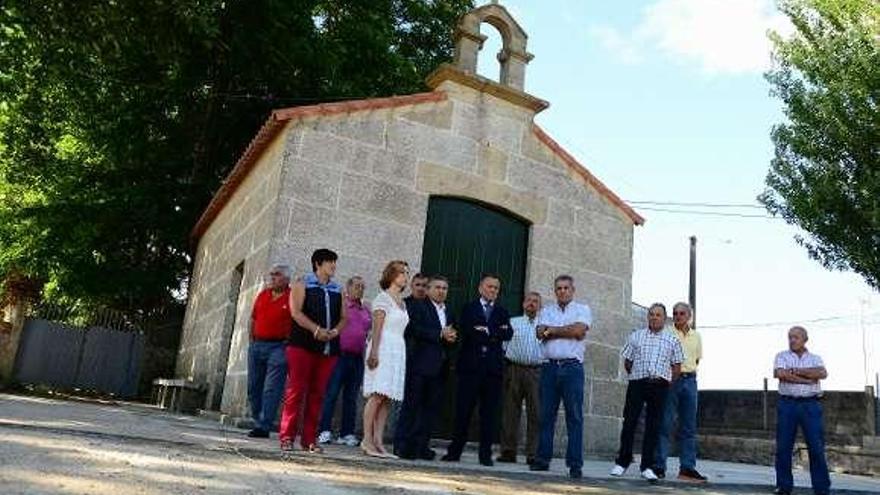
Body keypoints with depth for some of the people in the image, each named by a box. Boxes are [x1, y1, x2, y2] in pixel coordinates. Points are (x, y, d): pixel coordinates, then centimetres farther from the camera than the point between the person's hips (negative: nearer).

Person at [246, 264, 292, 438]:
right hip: (257, 345, 7)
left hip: (278, 347, -7)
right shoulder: (262, 294, 13)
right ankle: (258, 422, 23)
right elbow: (253, 318, 20)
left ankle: (264, 427, -6)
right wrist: (252, 340, 13)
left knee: (271, 388, -8)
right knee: (253, 387, 11)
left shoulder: (292, 297, -5)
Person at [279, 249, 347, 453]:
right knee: (296, 389, -6)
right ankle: (287, 436, 2)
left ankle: (309, 439, 9)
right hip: (302, 344, -4)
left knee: (317, 393, 4)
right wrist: (316, 329, -19)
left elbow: (343, 317, 15)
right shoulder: (302, 285, 5)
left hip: (329, 348, 4)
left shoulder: (337, 290, 18)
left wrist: (336, 330, -7)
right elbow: (296, 312, -7)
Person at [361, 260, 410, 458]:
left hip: (399, 351, 7)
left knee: (387, 399, 3)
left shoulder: (402, 302, 19)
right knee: (377, 395, -12)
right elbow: (377, 328, -10)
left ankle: (378, 442, 4)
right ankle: (367, 440, -8)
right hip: (383, 349, -7)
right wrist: (374, 352, -18)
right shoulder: (383, 298, -2)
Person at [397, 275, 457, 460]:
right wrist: (440, 335, -13)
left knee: (431, 407, 5)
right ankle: (407, 446, 3)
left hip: (439, 367, 6)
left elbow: (450, 335, 22)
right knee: (412, 404, -2)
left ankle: (422, 446, 11)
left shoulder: (448, 313, 22)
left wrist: (450, 338, -1)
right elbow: (415, 330, -13)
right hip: (421, 364, -6)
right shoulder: (418, 307, 1)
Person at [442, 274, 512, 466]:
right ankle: (454, 451, 9)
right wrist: (496, 333, -9)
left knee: (489, 413, 3)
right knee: (463, 411, 0)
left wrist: (487, 331, -11)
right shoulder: (469, 308, 11)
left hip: (493, 367, 2)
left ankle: (485, 454, 10)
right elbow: (465, 331, -7)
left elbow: (508, 334, 0)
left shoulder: (502, 312, 17)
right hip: (470, 365, -2)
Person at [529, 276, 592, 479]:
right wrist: (568, 331, -6)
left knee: (574, 416, -3)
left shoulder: (582, 309, 8)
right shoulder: (547, 310, 16)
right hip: (550, 366, 3)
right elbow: (540, 333, -1)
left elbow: (578, 329, -11)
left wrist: (552, 330, -2)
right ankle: (542, 459, 12)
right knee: (546, 415, 6)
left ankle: (575, 464, 0)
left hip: (572, 367, -3)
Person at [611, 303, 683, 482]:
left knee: (653, 426, 2)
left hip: (659, 386, 0)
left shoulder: (672, 340, 10)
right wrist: (637, 376, 10)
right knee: (629, 422, -1)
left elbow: (676, 367, 9)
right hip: (637, 383, 0)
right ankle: (622, 462, 10)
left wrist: (666, 382, 3)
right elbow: (627, 362, 12)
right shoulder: (636, 336, 10)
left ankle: (647, 467, 10)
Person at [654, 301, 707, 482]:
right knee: (664, 424, -5)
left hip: (689, 380, 5)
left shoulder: (696, 336, 13)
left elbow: (697, 359, 22)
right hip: (670, 380, -5)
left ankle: (687, 468, 12)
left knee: (689, 427, 6)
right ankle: (659, 466, -1)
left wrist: (688, 372, 9)